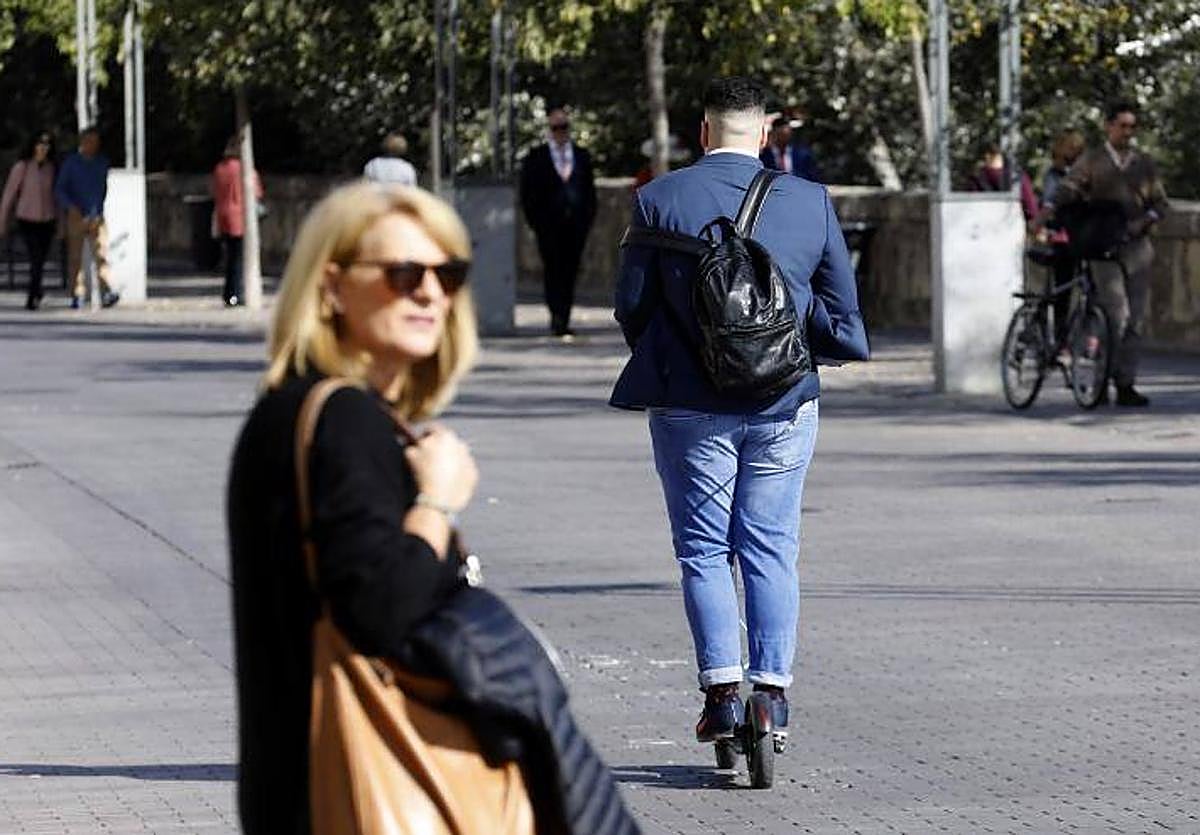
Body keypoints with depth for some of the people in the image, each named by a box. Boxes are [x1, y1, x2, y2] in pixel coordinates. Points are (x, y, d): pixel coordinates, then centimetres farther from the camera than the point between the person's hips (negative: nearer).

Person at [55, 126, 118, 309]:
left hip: (97, 217, 1)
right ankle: (77, 296, 8)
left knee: (101, 253, -13)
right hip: (76, 217, -1)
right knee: (75, 258, 1)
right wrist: (70, 207, -15)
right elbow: (59, 190, 0)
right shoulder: (71, 163, 1)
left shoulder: (102, 162, 9)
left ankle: (106, 293, -24)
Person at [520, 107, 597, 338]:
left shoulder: (582, 156, 13)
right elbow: (527, 194, 4)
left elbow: (590, 191, 15)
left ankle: (562, 321, 8)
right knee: (553, 272, -8)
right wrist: (537, 222, -4)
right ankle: (558, 320, -11)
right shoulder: (536, 157, 5)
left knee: (570, 273, 2)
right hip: (549, 226, -3)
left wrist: (588, 219, 5)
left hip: (576, 224, 3)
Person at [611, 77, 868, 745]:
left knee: (705, 550, 6)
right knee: (771, 549, 10)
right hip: (785, 402, 1)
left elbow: (632, 304, -1)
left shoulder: (659, 200, -6)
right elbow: (843, 311, 3)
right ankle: (773, 684, 5)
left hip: (692, 405, -1)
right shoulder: (811, 201, -1)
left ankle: (722, 688, -3)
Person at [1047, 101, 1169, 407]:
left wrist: (1144, 221, -10)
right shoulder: (1091, 161, 4)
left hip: (1138, 247, 4)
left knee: (1135, 320, 2)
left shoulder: (1144, 164, 14)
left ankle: (1126, 385, 8)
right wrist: (1046, 213, -28)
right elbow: (1067, 189, -9)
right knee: (1117, 314, -15)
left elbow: (1160, 202, 12)